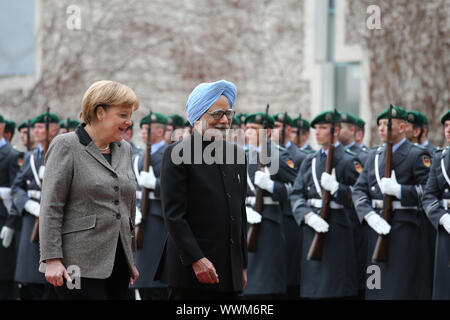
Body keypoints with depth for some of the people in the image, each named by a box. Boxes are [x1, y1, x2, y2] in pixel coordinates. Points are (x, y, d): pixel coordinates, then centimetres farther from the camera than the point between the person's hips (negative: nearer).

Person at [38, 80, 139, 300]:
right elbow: (50, 208, -9)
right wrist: (52, 259, -16)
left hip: (118, 264, 7)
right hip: (81, 265, -7)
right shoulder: (66, 146, -4)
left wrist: (131, 260, 21)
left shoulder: (124, 149, 16)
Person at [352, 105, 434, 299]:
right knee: (378, 287, 6)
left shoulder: (417, 155, -3)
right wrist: (370, 215, -9)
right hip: (377, 227, 6)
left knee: (403, 287, -8)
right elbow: (359, 190, 8)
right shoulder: (374, 155, 17)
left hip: (407, 230, -6)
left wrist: (399, 190, -23)